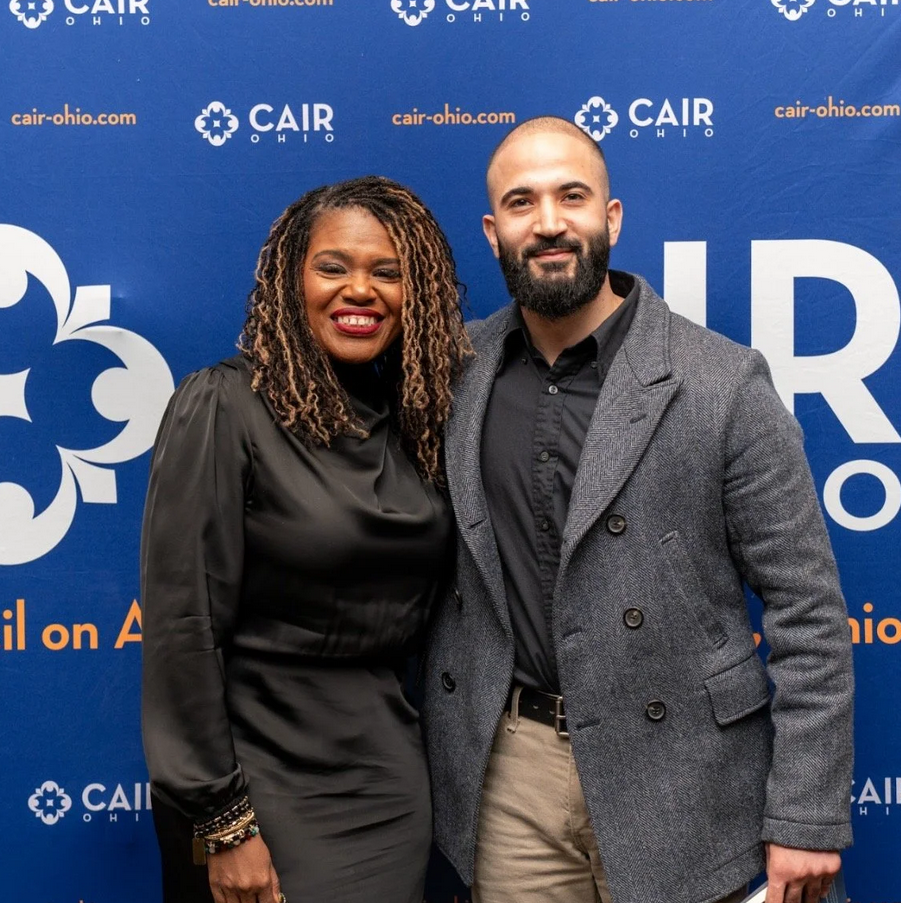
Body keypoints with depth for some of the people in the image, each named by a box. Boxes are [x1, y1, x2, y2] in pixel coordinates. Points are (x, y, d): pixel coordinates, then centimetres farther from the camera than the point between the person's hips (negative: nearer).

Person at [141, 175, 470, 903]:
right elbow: (184, 627, -15)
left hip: (394, 773, 5)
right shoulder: (224, 406, -15)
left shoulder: (421, 416, 2)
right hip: (266, 775, -5)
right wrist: (220, 821, -14)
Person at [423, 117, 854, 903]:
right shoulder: (457, 373, -1)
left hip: (672, 776, -2)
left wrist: (806, 818, -8)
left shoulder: (723, 383, -11)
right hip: (507, 765, 3)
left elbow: (808, 609, -8)